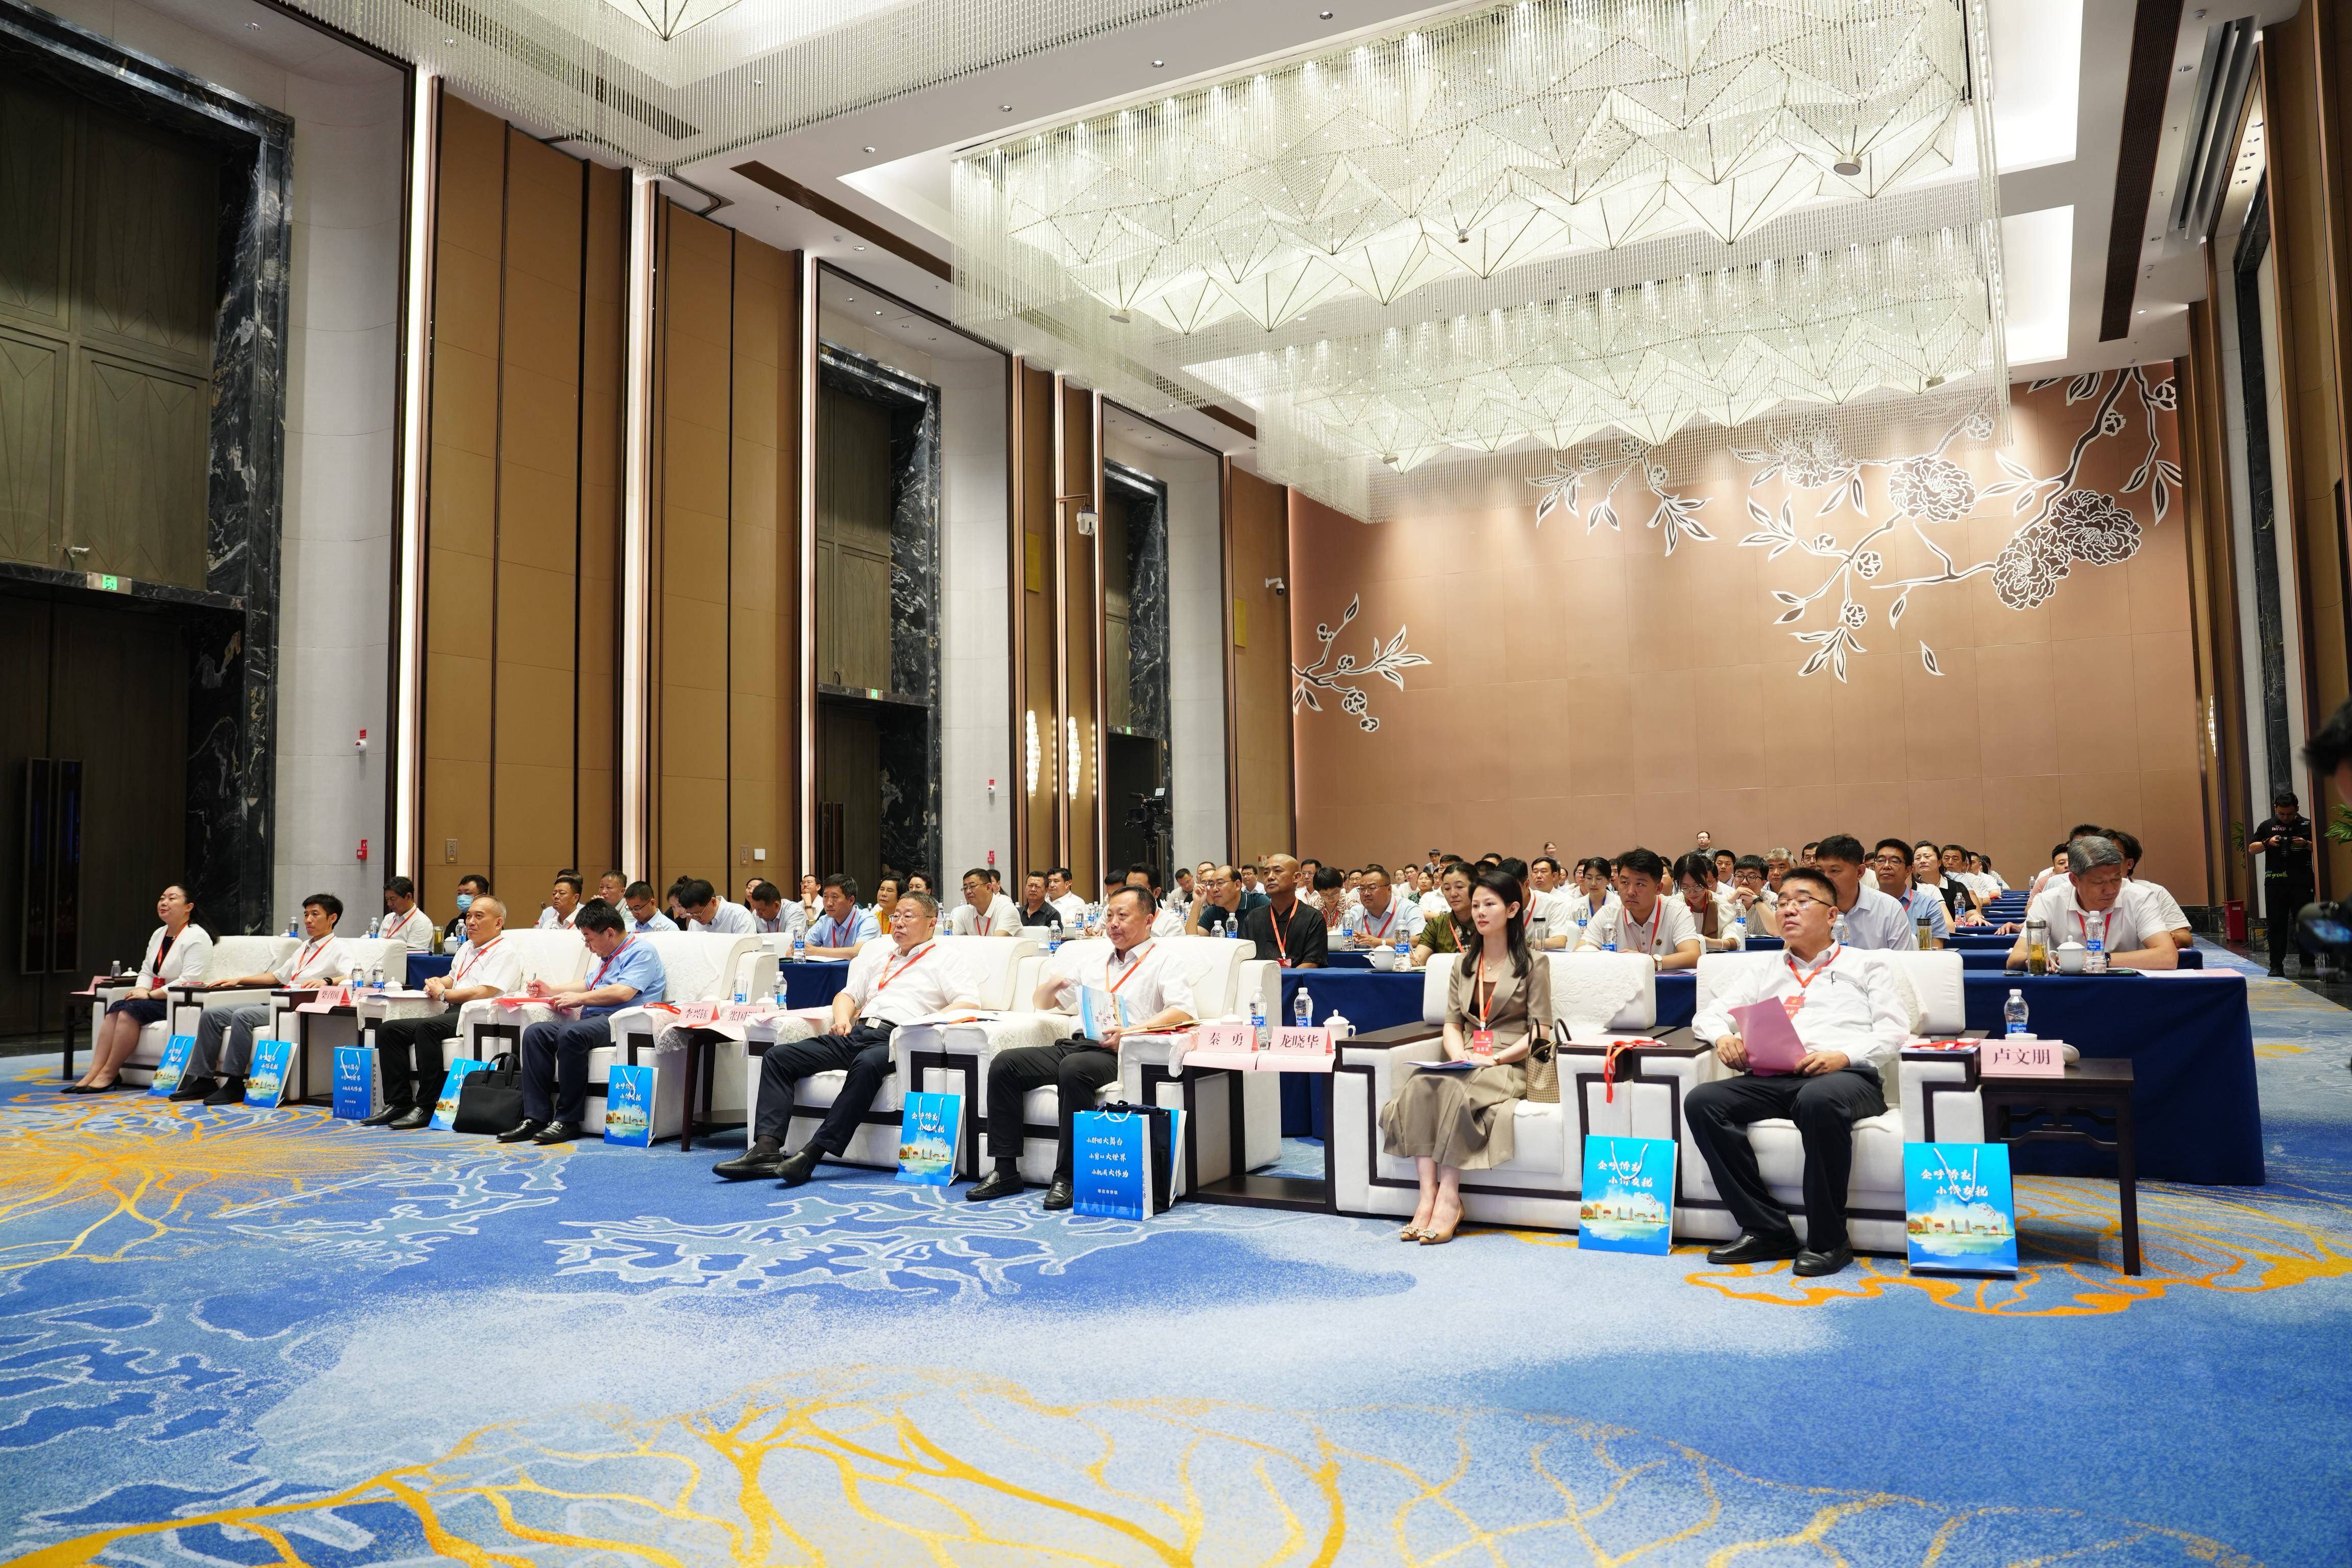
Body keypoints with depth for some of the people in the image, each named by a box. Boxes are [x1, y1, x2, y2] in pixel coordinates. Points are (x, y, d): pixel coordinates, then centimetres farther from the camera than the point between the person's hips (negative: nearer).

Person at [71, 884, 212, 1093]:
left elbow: (189, 981, -20)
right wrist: (142, 990, -6)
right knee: (116, 1008, -16)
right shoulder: (158, 934, 17)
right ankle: (94, 1074, -23)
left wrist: (150, 995, -20)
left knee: (131, 1010, -26)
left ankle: (109, 1074, -19)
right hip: (155, 998, 8)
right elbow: (146, 971, 16)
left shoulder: (197, 938, -11)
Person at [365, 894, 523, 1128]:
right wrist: (438, 982, 13)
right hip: (454, 1014, 10)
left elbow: (483, 992, -16)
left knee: (426, 1028, -34)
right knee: (388, 1029, -1)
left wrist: (443, 994, -5)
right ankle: (398, 1104, -5)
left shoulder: (505, 953, -4)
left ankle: (427, 1108, -29)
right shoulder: (466, 947, 26)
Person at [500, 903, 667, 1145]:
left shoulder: (641, 951, -5)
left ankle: (568, 1120, -27)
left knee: (570, 1034, -35)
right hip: (593, 1019, 10)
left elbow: (623, 993, -18)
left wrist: (579, 998, -9)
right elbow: (588, 986, 42)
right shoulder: (607, 956, 28)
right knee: (535, 1033, -11)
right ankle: (536, 1117, -18)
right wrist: (552, 991, 30)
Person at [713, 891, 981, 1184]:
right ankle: (767, 1149, -23)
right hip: (857, 1032, 7)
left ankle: (812, 1154, -40)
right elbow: (848, 993, 28)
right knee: (778, 1056, -10)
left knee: (867, 1064, -40)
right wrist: (842, 1018, 5)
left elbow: (969, 1003, -5)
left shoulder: (945, 959, 10)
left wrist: (924, 1023, -18)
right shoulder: (877, 951, 29)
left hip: (895, 1038, -6)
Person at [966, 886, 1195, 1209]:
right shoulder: (1093, 959, 25)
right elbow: (1041, 1004, 29)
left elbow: (1183, 1013, -11)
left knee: (1073, 1068, -37)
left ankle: (1067, 1176, -28)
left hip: (1119, 1053, -6)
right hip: (1078, 1044, 7)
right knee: (1004, 1064, -12)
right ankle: (1006, 1170, -9)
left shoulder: (1164, 957, 6)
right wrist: (1049, 985, 4)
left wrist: (1130, 1032, -23)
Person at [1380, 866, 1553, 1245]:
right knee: (1418, 1086, -30)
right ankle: (1428, 1195, -35)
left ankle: (1449, 1199, -32)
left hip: (1510, 1067, -4)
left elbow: (1540, 1032, -1)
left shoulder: (1532, 965, 5)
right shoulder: (1464, 964, 21)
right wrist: (1459, 1056, -5)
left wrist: (1494, 1059, -13)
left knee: (1452, 1088, -36)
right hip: (1467, 1065, 4)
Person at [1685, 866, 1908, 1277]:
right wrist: (1722, 1037, -5)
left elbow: (1894, 1031, 7)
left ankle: (1827, 1240, -24)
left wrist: (1844, 1056, -13)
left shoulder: (1865, 965, 22)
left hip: (1847, 1076, -3)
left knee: (1819, 1100, -41)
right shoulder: (1760, 973, 30)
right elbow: (1708, 1016, 20)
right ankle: (1767, 1230, -20)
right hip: (1771, 1079, 4)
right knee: (1702, 1102, -26)